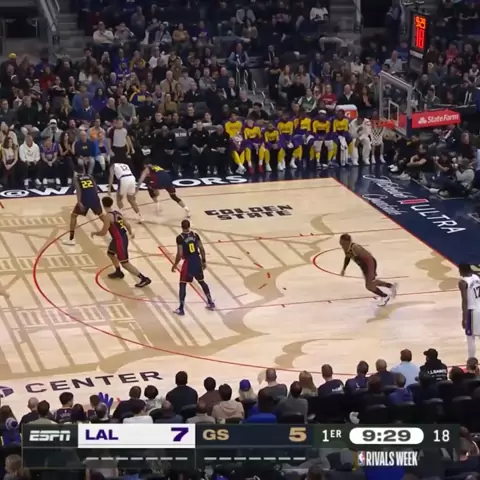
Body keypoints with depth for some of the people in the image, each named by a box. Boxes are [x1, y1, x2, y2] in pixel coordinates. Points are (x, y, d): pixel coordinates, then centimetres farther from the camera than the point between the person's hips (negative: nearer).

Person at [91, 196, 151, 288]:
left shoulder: (108, 217, -19)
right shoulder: (117, 213, 6)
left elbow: (103, 233, -17)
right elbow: (127, 224, 14)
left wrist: (94, 233, 3)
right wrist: (130, 233, 35)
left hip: (119, 241, -9)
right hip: (123, 237, 9)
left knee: (125, 263, -4)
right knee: (110, 253, 32)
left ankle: (144, 279, -6)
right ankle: (118, 272, 48)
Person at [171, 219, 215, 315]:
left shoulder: (180, 237, -12)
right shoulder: (195, 235, 3)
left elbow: (180, 254, -14)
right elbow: (201, 249, 4)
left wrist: (175, 264, -1)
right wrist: (204, 261, 15)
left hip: (188, 262, -5)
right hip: (197, 260, 5)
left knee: (182, 284, 6)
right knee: (201, 281, 22)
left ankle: (181, 308, 4)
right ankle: (211, 303, 26)